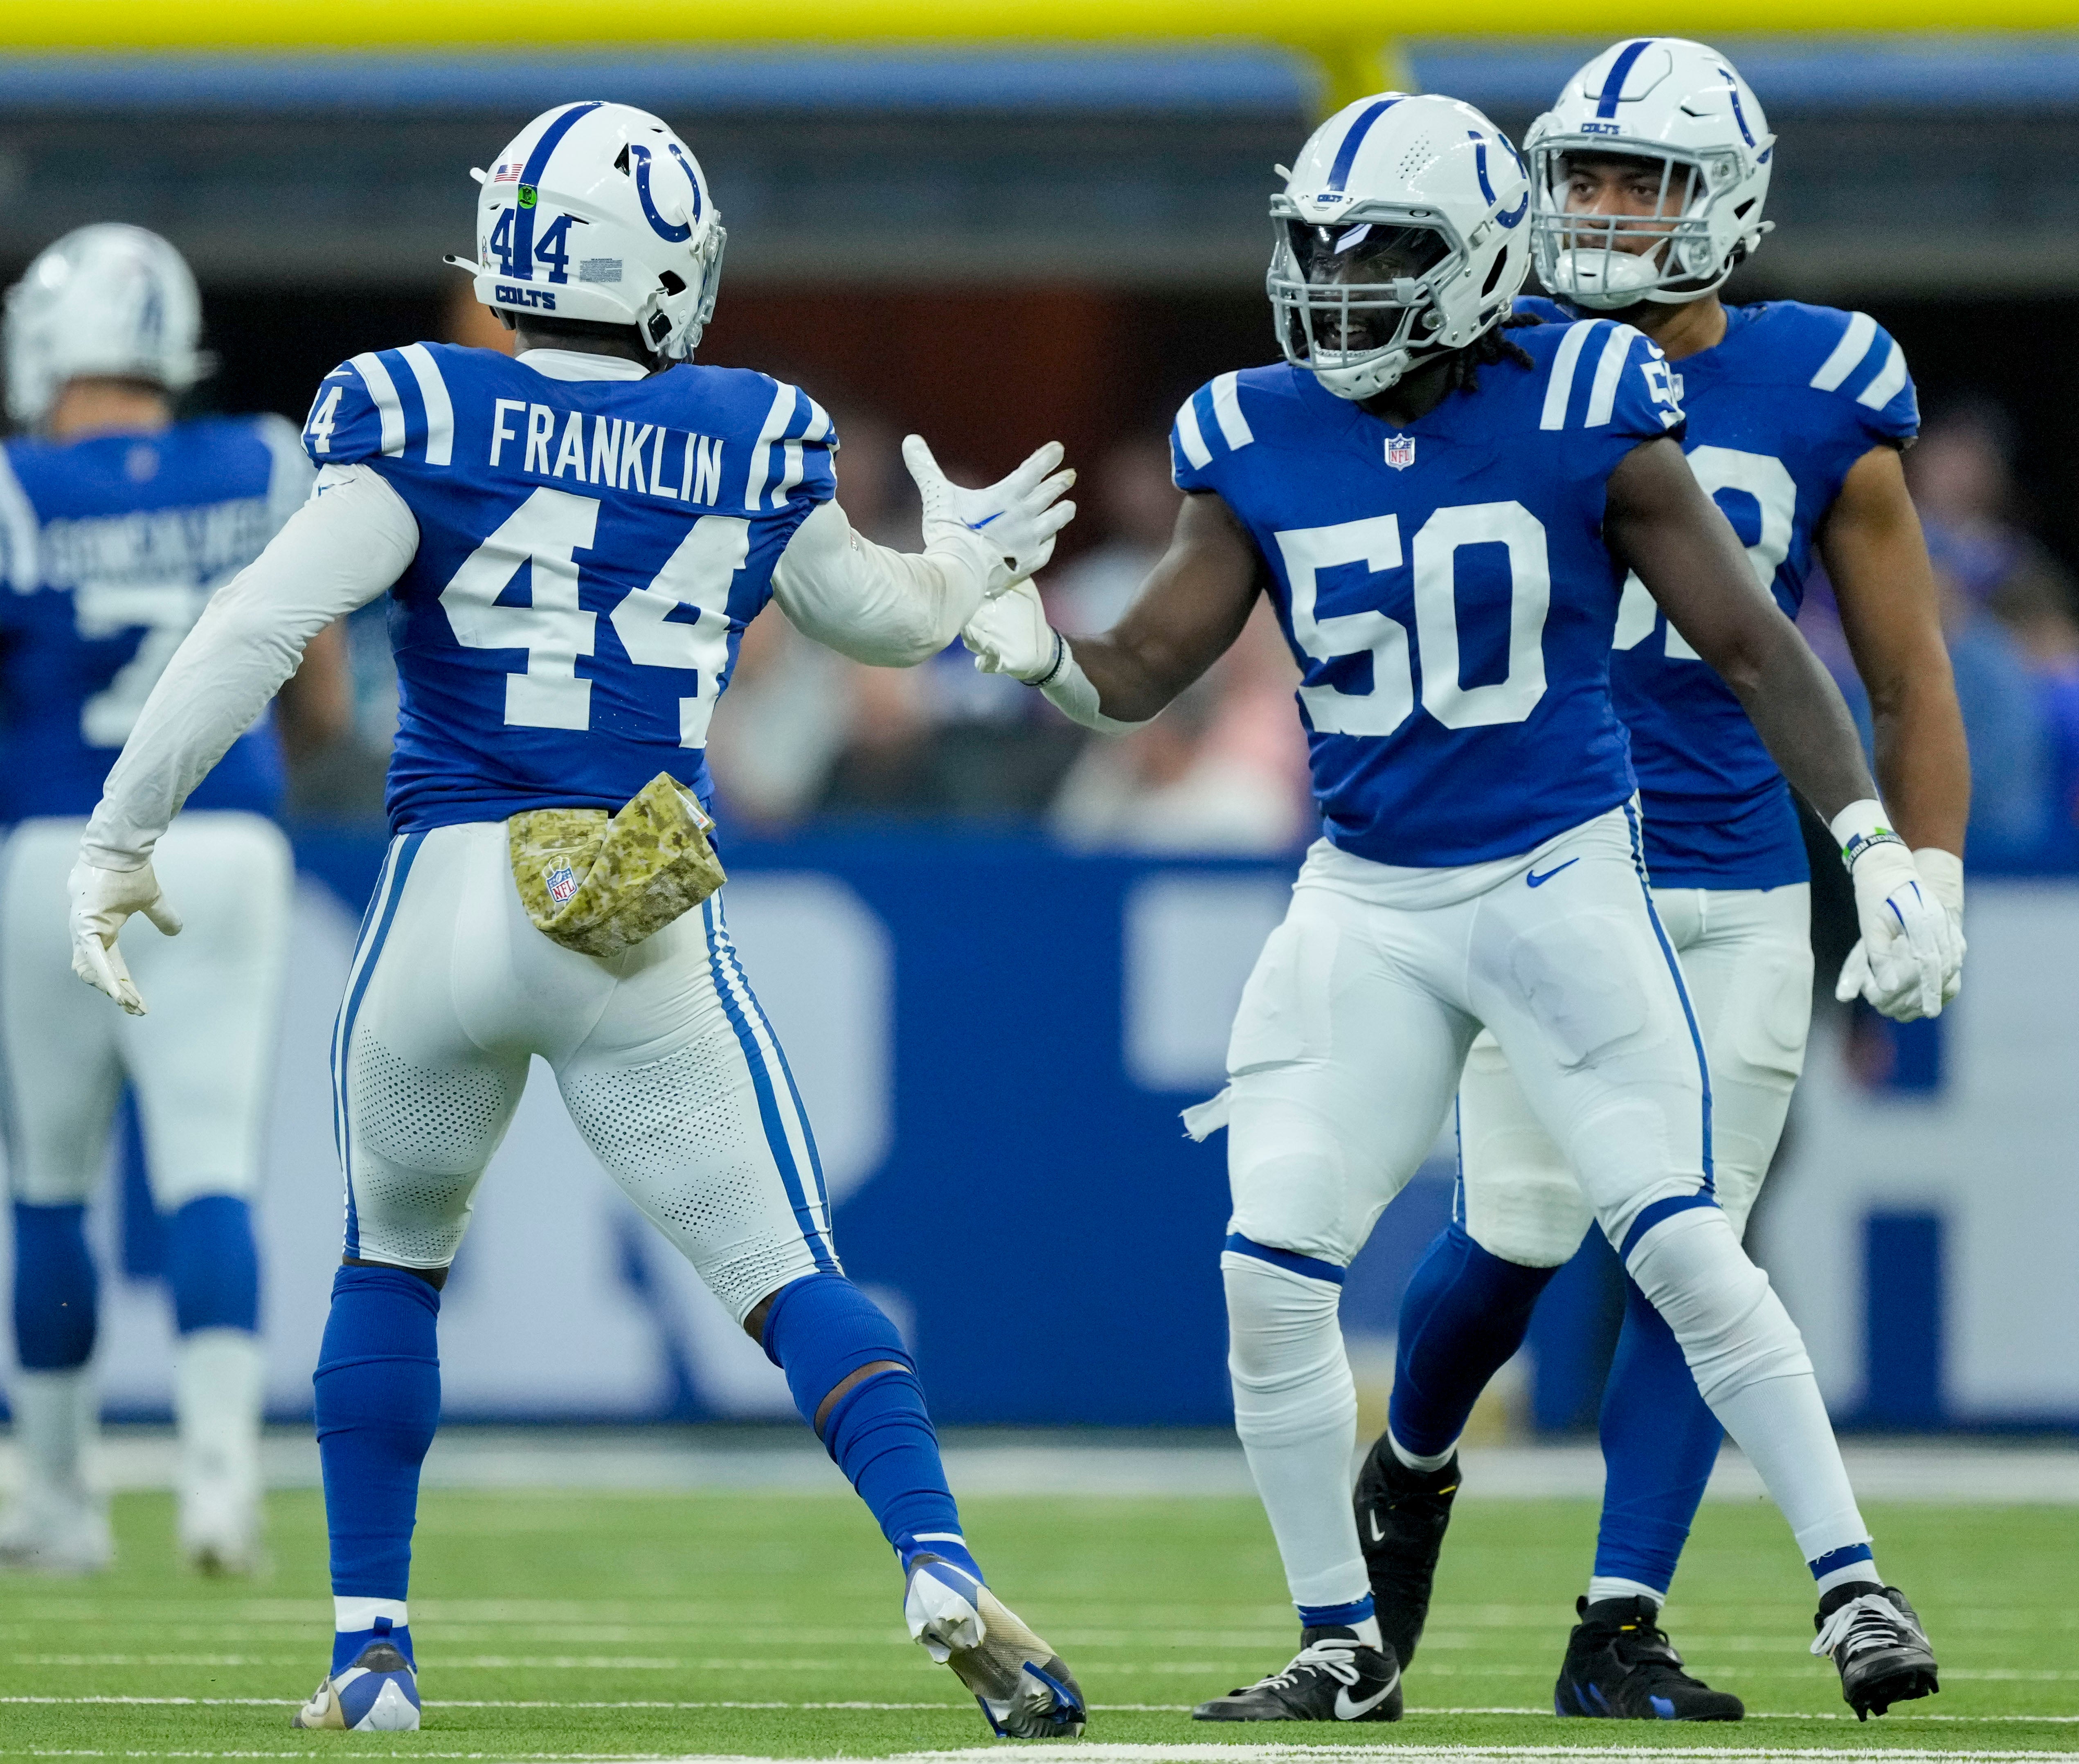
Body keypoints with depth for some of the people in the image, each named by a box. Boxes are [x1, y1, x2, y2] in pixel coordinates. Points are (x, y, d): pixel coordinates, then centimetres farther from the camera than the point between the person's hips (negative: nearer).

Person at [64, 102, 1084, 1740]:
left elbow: (256, 631, -11)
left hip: (451, 890, 0)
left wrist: (120, 840, -4)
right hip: (656, 931, 0)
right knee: (792, 1282, 1)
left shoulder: (428, 421, -3)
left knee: (392, 1268, 21)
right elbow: (891, 618, 23)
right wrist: (968, 558, 46)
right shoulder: (750, 442, 6)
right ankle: (945, 1576, -20)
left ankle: (371, 1647, 18)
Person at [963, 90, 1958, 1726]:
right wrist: (1036, 644, -18)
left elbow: (1750, 643, -5)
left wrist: (1876, 846, -8)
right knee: (1271, 1273, -4)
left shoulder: (1581, 417, -11)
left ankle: (1853, 1587, 4)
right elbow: (1144, 670, 4)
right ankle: (1346, 1648, 11)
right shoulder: (1260, 443, -1)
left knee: (1685, 1253, -9)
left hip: (1562, 880, -4)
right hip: (1365, 904, 4)